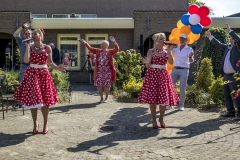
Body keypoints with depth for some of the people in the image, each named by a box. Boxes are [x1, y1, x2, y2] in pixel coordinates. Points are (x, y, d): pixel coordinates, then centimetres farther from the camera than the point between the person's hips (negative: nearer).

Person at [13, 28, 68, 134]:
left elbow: (50, 63, 2)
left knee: (45, 101, 0)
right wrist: (27, 46, -13)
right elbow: (26, 61, -12)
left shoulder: (47, 48, 1)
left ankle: (45, 124, 17)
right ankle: (35, 123, 19)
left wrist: (58, 68, -15)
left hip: (44, 75, -1)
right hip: (32, 75, 1)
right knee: (32, 100, 2)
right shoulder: (30, 48, 3)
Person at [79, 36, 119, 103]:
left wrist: (114, 42, -33)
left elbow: (116, 49, -17)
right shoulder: (98, 51, 7)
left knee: (106, 85, 2)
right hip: (99, 72, 3)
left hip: (107, 72, -3)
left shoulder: (110, 52, -3)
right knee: (99, 85, 4)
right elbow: (90, 49, 6)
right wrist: (85, 43, -5)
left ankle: (106, 98, 19)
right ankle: (101, 97, 21)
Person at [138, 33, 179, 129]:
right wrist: (146, 62, -25)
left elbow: (171, 62, -9)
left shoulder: (167, 51, 7)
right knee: (152, 97, 0)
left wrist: (169, 50, -12)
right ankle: (153, 120, 15)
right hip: (152, 75, -2)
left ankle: (161, 119, 20)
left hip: (163, 75, 2)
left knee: (164, 97, 0)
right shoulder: (151, 51, 0)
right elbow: (148, 66, -3)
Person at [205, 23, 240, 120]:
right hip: (226, 76, 8)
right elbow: (219, 44, 27)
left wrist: (230, 31, -18)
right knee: (226, 95, 12)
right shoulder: (228, 47, 16)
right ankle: (231, 111, 22)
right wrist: (210, 37, 29)